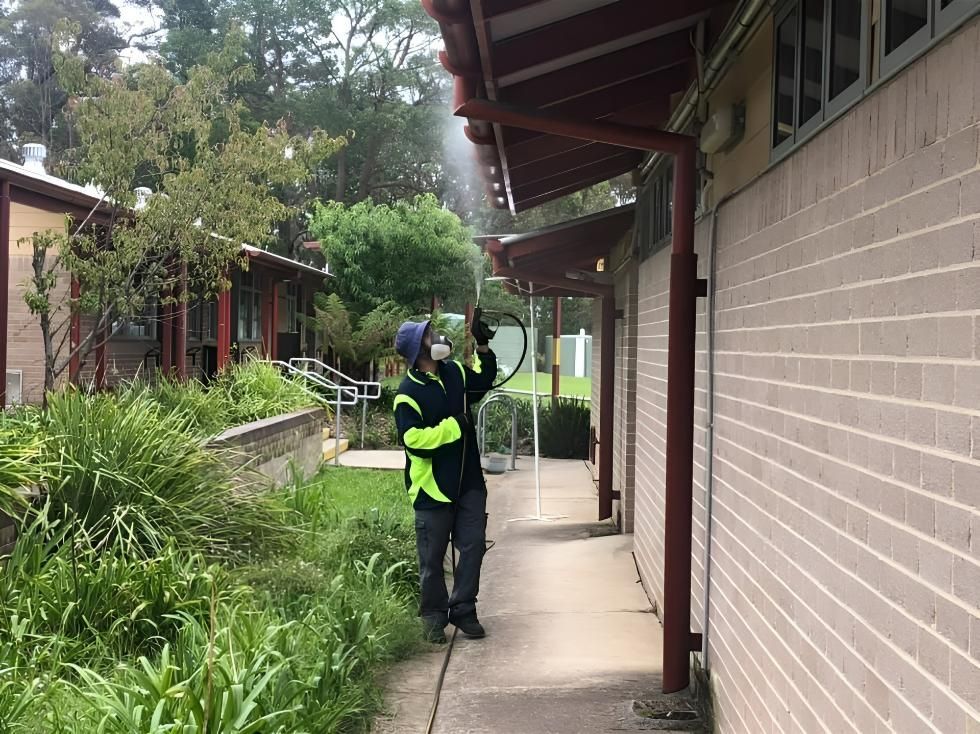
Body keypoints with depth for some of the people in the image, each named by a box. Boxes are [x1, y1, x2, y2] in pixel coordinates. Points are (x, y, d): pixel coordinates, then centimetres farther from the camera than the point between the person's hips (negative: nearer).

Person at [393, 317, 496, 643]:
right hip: (433, 487, -6)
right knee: (433, 557, 6)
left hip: (469, 481, 6)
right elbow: (414, 439, -24)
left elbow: (484, 378, 26)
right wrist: (455, 426, -18)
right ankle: (434, 615, 22)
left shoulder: (454, 373, 7)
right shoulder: (408, 393, -15)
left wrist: (483, 346, 11)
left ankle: (463, 610, 21)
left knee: (473, 546, 7)